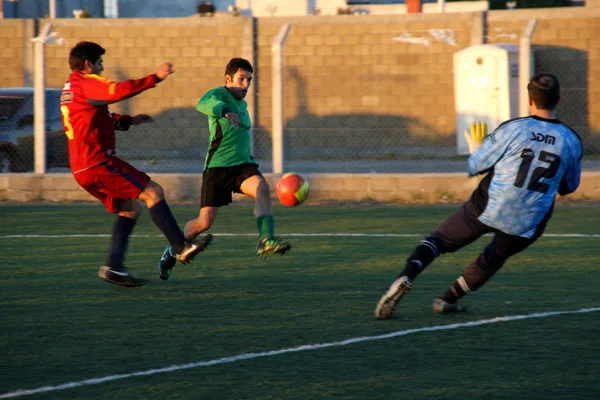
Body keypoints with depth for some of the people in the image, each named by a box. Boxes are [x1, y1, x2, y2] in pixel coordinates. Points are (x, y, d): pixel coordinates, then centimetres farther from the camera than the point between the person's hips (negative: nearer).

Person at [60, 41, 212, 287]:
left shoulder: (69, 89, 22)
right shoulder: (87, 83, -9)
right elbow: (120, 91, -26)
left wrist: (128, 120, 21)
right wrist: (155, 78, -25)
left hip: (82, 169, 10)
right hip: (98, 163, -10)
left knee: (130, 209, 16)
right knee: (153, 193, -10)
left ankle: (113, 267, 7)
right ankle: (182, 248, -13)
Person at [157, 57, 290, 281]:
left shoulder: (242, 105, 18)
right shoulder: (218, 94, -6)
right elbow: (203, 104, -32)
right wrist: (225, 111, -49)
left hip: (242, 164, 6)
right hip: (217, 167, -6)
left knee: (262, 189, -27)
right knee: (205, 222, -7)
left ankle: (266, 241, -38)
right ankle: (172, 251, 20)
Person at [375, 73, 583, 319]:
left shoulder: (512, 130, -8)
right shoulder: (571, 141, 0)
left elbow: (475, 166, 0)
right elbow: (569, 187, 15)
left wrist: (474, 148, 21)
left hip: (487, 207, -2)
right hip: (528, 223, 2)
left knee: (440, 240, 12)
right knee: (492, 260, 30)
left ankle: (406, 277, -11)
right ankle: (448, 300, 34)